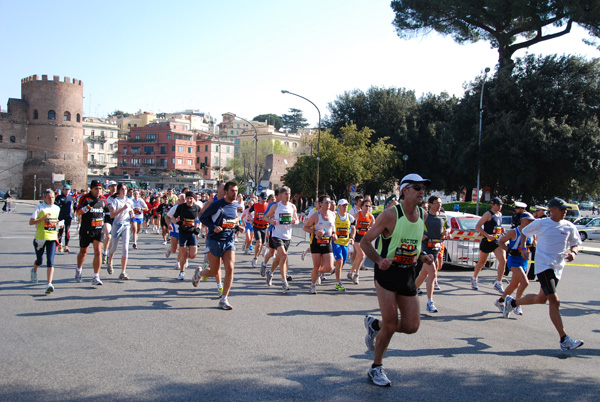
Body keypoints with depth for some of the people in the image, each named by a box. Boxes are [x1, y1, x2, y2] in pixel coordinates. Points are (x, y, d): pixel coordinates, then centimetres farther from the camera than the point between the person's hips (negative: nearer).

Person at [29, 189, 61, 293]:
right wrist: (43, 218, -19)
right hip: (40, 237, -2)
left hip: (52, 238, 2)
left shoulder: (57, 208, 11)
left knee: (50, 261, -10)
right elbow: (31, 222, -8)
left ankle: (49, 284, -14)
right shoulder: (39, 207, -3)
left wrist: (58, 223, 6)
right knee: (39, 260, 12)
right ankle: (34, 271, 48)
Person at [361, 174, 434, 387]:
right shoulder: (390, 214, -14)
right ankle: (376, 368, 14)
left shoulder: (423, 215, 5)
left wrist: (423, 256, 3)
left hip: (408, 275, 6)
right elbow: (365, 242, -9)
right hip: (387, 273, -6)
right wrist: (379, 260, -26)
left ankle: (374, 324, 30)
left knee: (411, 326, 1)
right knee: (391, 324, -8)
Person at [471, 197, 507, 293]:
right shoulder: (488, 214, -11)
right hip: (487, 242, -6)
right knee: (482, 262, 8)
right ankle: (474, 279, 31)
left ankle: (498, 284, -5)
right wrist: (487, 235, -24)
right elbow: (477, 226, -16)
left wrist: (501, 230, 6)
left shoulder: (500, 214, 12)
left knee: (503, 261, -11)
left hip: (497, 241, 6)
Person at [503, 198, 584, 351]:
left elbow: (575, 244, 13)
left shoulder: (569, 227, 5)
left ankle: (512, 302, 42)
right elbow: (524, 232, 12)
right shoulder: (540, 223, -3)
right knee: (554, 301, -14)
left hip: (558, 268, 6)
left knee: (541, 299, 17)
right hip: (543, 265, -6)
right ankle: (564, 340, -13)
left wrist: (573, 253, -9)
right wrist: (523, 248, 0)